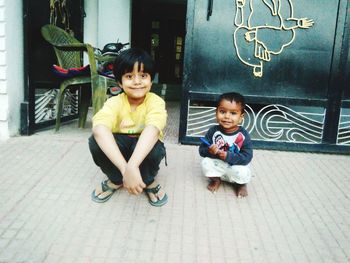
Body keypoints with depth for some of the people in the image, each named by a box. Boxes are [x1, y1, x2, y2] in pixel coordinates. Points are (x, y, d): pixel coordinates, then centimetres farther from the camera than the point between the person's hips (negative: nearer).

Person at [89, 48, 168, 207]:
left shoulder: (155, 102, -22)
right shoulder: (115, 102, -20)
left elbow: (152, 130, -43)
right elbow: (99, 129, -40)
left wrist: (132, 166, -60)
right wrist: (124, 168, -56)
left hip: (145, 149, -1)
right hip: (117, 150, 2)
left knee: (154, 147, -36)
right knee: (96, 141, -29)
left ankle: (148, 181, -3)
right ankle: (116, 180, -1)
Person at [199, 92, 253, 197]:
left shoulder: (243, 135, -18)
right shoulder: (213, 131, -13)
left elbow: (247, 157, -21)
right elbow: (202, 150, -9)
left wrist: (228, 156, -31)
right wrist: (209, 151, -31)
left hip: (235, 167, -2)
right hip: (217, 166, 2)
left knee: (242, 172, -30)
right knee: (205, 163, -24)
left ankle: (241, 184, 9)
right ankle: (215, 180, 9)